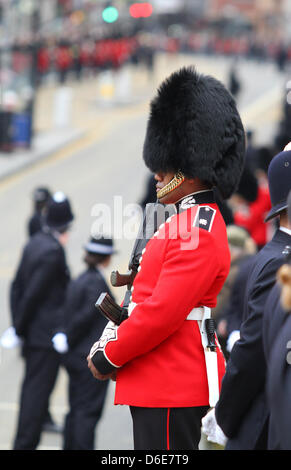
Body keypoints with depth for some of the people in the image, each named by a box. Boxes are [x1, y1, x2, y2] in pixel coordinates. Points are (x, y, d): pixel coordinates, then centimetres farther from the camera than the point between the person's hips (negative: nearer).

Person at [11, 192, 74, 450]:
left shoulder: (34, 243, 9)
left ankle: (24, 441, 30)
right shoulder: (53, 251, -19)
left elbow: (17, 285, 12)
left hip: (33, 332, 9)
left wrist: (18, 324, 12)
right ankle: (25, 443, -5)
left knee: (32, 387, 19)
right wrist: (21, 324, -7)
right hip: (47, 333, -9)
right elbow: (33, 292, -19)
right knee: (38, 388, -5)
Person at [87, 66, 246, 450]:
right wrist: (108, 343, 7)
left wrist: (110, 357, -12)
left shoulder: (197, 231, -16)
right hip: (168, 379, 11)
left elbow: (164, 310, -22)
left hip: (172, 386, -11)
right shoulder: (192, 221, 18)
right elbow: (150, 297, 20)